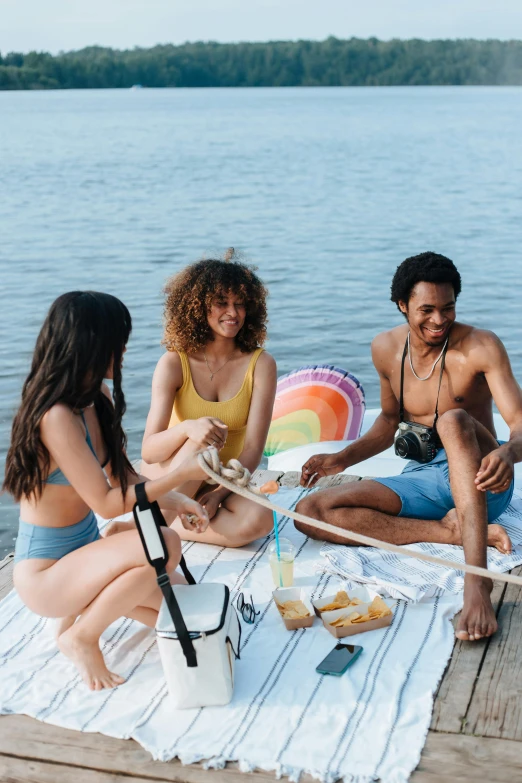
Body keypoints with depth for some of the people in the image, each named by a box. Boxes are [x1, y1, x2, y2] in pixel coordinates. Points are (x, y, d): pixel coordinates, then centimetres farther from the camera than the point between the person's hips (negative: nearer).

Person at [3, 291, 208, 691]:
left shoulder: (98, 398, 2)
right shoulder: (56, 417, -26)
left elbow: (123, 475, 9)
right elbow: (107, 503, -24)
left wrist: (173, 500, -6)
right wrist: (181, 472, -24)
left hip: (85, 548, 9)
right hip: (44, 572, -9)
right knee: (164, 545, -29)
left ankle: (85, 603, 18)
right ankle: (82, 637, -7)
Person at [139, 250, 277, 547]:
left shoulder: (260, 364, -8)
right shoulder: (174, 363, -10)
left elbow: (254, 448, -13)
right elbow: (148, 451, -18)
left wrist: (219, 494, -26)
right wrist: (186, 428, -39)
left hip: (225, 481, 2)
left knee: (259, 520, -32)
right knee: (199, 442, -34)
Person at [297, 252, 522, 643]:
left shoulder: (480, 347, -11)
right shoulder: (387, 349, 4)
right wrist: (342, 458, 3)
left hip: (477, 482, -4)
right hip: (422, 481, 5)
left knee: (453, 420, -38)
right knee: (311, 511, -16)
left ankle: (477, 579, -46)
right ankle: (453, 531, -22)